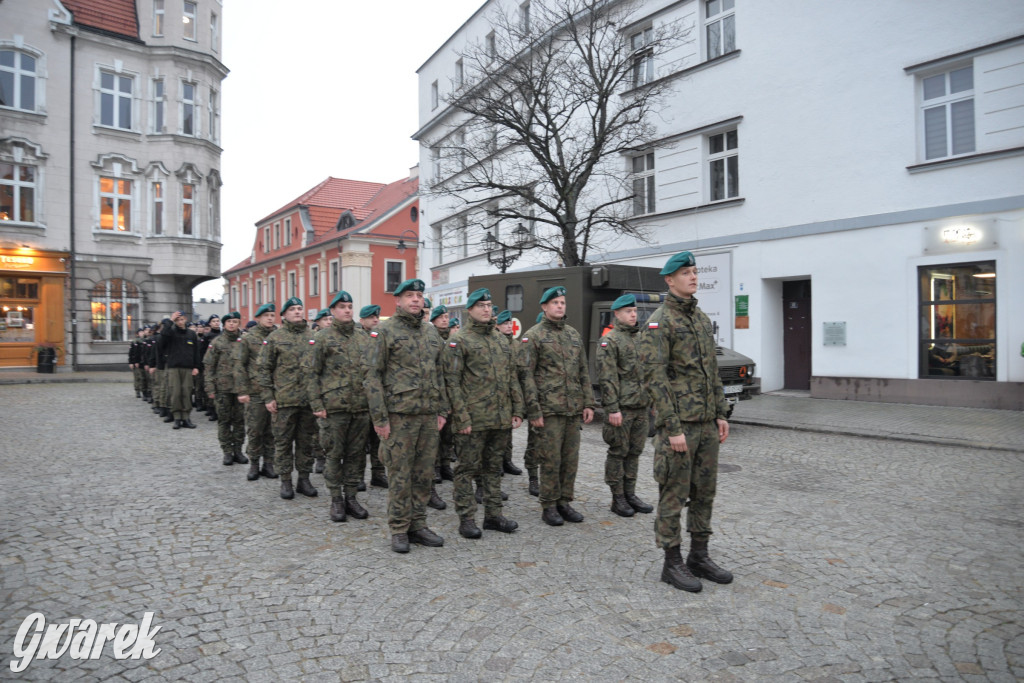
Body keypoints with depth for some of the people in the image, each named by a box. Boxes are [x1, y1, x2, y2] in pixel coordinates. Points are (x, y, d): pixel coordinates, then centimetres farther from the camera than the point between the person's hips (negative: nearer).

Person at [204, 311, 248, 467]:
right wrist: (209, 388, -6)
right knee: (224, 420, 5)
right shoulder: (217, 342, 1)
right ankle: (227, 451, 14)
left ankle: (238, 450, 17)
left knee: (240, 420, 6)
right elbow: (208, 366, 0)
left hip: (240, 387, 1)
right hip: (222, 387, -1)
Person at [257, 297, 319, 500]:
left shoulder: (313, 337, 10)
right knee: (283, 441, 5)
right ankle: (285, 481, 16)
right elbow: (263, 368, -1)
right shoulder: (275, 337, 0)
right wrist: (268, 397, -6)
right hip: (284, 399, -3)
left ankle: (304, 479, 20)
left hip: (309, 399, 3)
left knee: (306, 441, 10)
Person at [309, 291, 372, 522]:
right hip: (334, 407, -4)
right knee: (335, 454, 4)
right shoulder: (322, 338, -1)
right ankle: (336, 500, 15)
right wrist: (316, 404, -9)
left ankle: (351, 497, 20)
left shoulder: (364, 339, 12)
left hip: (361, 406, 4)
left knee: (356, 453, 9)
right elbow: (313, 373, -3)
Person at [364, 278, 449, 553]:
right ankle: (399, 529, 15)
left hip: (428, 416, 6)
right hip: (399, 415, -5)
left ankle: (418, 525, 23)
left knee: (424, 473, 10)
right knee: (400, 475, 2)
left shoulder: (431, 334, 14)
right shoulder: (384, 331, -5)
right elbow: (373, 376, -8)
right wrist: (379, 417, -12)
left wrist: (442, 410, 12)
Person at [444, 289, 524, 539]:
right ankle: (466, 519, 12)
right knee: (467, 469, 3)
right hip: (473, 420, -6)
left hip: (501, 419, 6)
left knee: (494, 467, 14)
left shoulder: (502, 340, 14)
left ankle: (493, 515, 24)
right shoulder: (459, 341, -5)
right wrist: (462, 417, -16)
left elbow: (513, 378, 15)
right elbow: (452, 381, -11)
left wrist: (517, 410, 9)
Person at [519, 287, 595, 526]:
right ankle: (549, 506, 12)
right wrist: (533, 410, -13)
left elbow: (584, 372, 16)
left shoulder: (574, 334, 14)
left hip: (574, 408, 5)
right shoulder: (533, 336, -3)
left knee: (570, 458, 9)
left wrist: (588, 403, 9)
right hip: (549, 409, -5)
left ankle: (564, 502, 22)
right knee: (550, 459, -1)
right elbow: (527, 375, -8)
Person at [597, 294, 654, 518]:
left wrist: (652, 399, 15)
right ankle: (617, 499, 11)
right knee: (618, 452, 1)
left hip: (640, 407, 7)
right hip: (620, 407, -7)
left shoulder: (639, 338, 15)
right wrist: (613, 408, -19)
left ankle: (630, 494, 22)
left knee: (634, 451, 12)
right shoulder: (609, 341, -9)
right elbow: (607, 378, -15)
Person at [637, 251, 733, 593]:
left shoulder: (702, 318, 14)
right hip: (678, 423, -8)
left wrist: (721, 414, 12)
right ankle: (672, 563, 14)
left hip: (707, 423, 8)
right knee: (674, 494, 2)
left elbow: (713, 371, 18)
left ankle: (699, 556, 27)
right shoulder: (659, 322, -11)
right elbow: (655, 377, -16)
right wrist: (673, 428, -19)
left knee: (705, 491, 14)